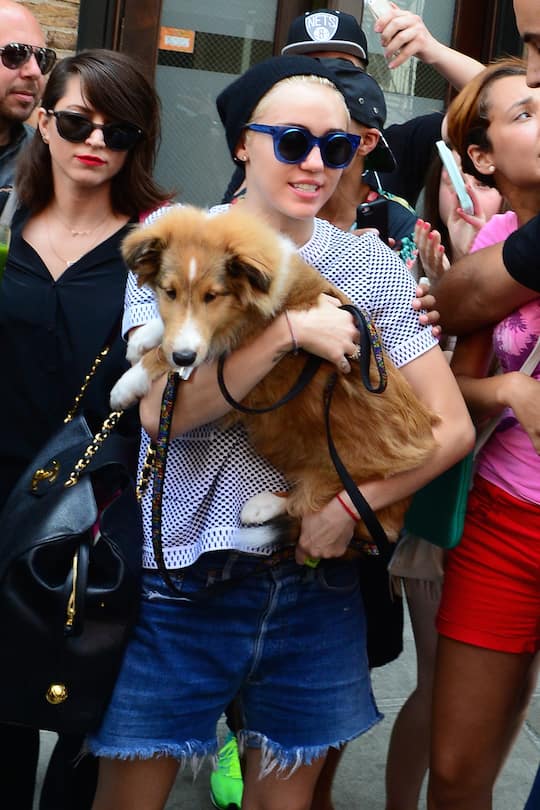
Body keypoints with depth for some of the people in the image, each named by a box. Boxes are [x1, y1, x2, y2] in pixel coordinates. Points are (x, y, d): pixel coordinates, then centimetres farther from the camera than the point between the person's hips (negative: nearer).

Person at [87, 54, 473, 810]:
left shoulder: (373, 263, 1)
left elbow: (452, 427, -2)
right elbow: (160, 408, -17)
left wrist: (357, 499, -15)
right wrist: (291, 330, -25)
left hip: (315, 584, 2)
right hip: (180, 575, -2)